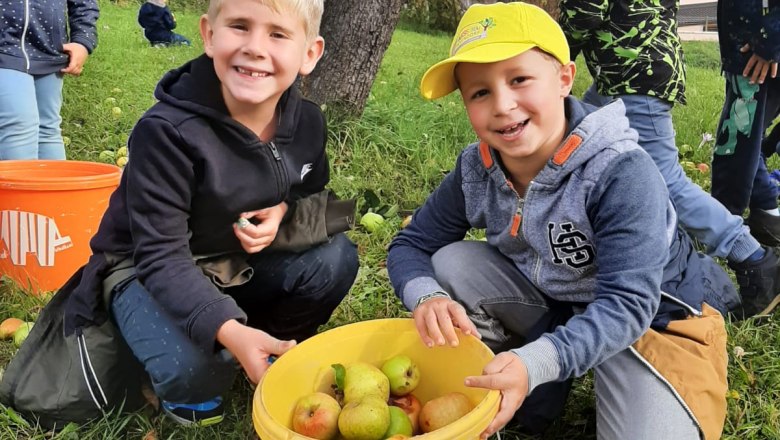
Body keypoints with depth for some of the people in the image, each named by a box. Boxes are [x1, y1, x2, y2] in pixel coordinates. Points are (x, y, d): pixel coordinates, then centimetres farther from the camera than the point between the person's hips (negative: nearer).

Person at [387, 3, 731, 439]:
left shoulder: (622, 175, -31)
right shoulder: (477, 170, -14)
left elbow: (626, 305, -35)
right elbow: (412, 244, -7)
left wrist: (534, 363, -51)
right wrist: (428, 297, -31)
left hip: (654, 318, -4)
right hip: (553, 306, 4)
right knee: (450, 264, -17)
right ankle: (480, 392, -1)